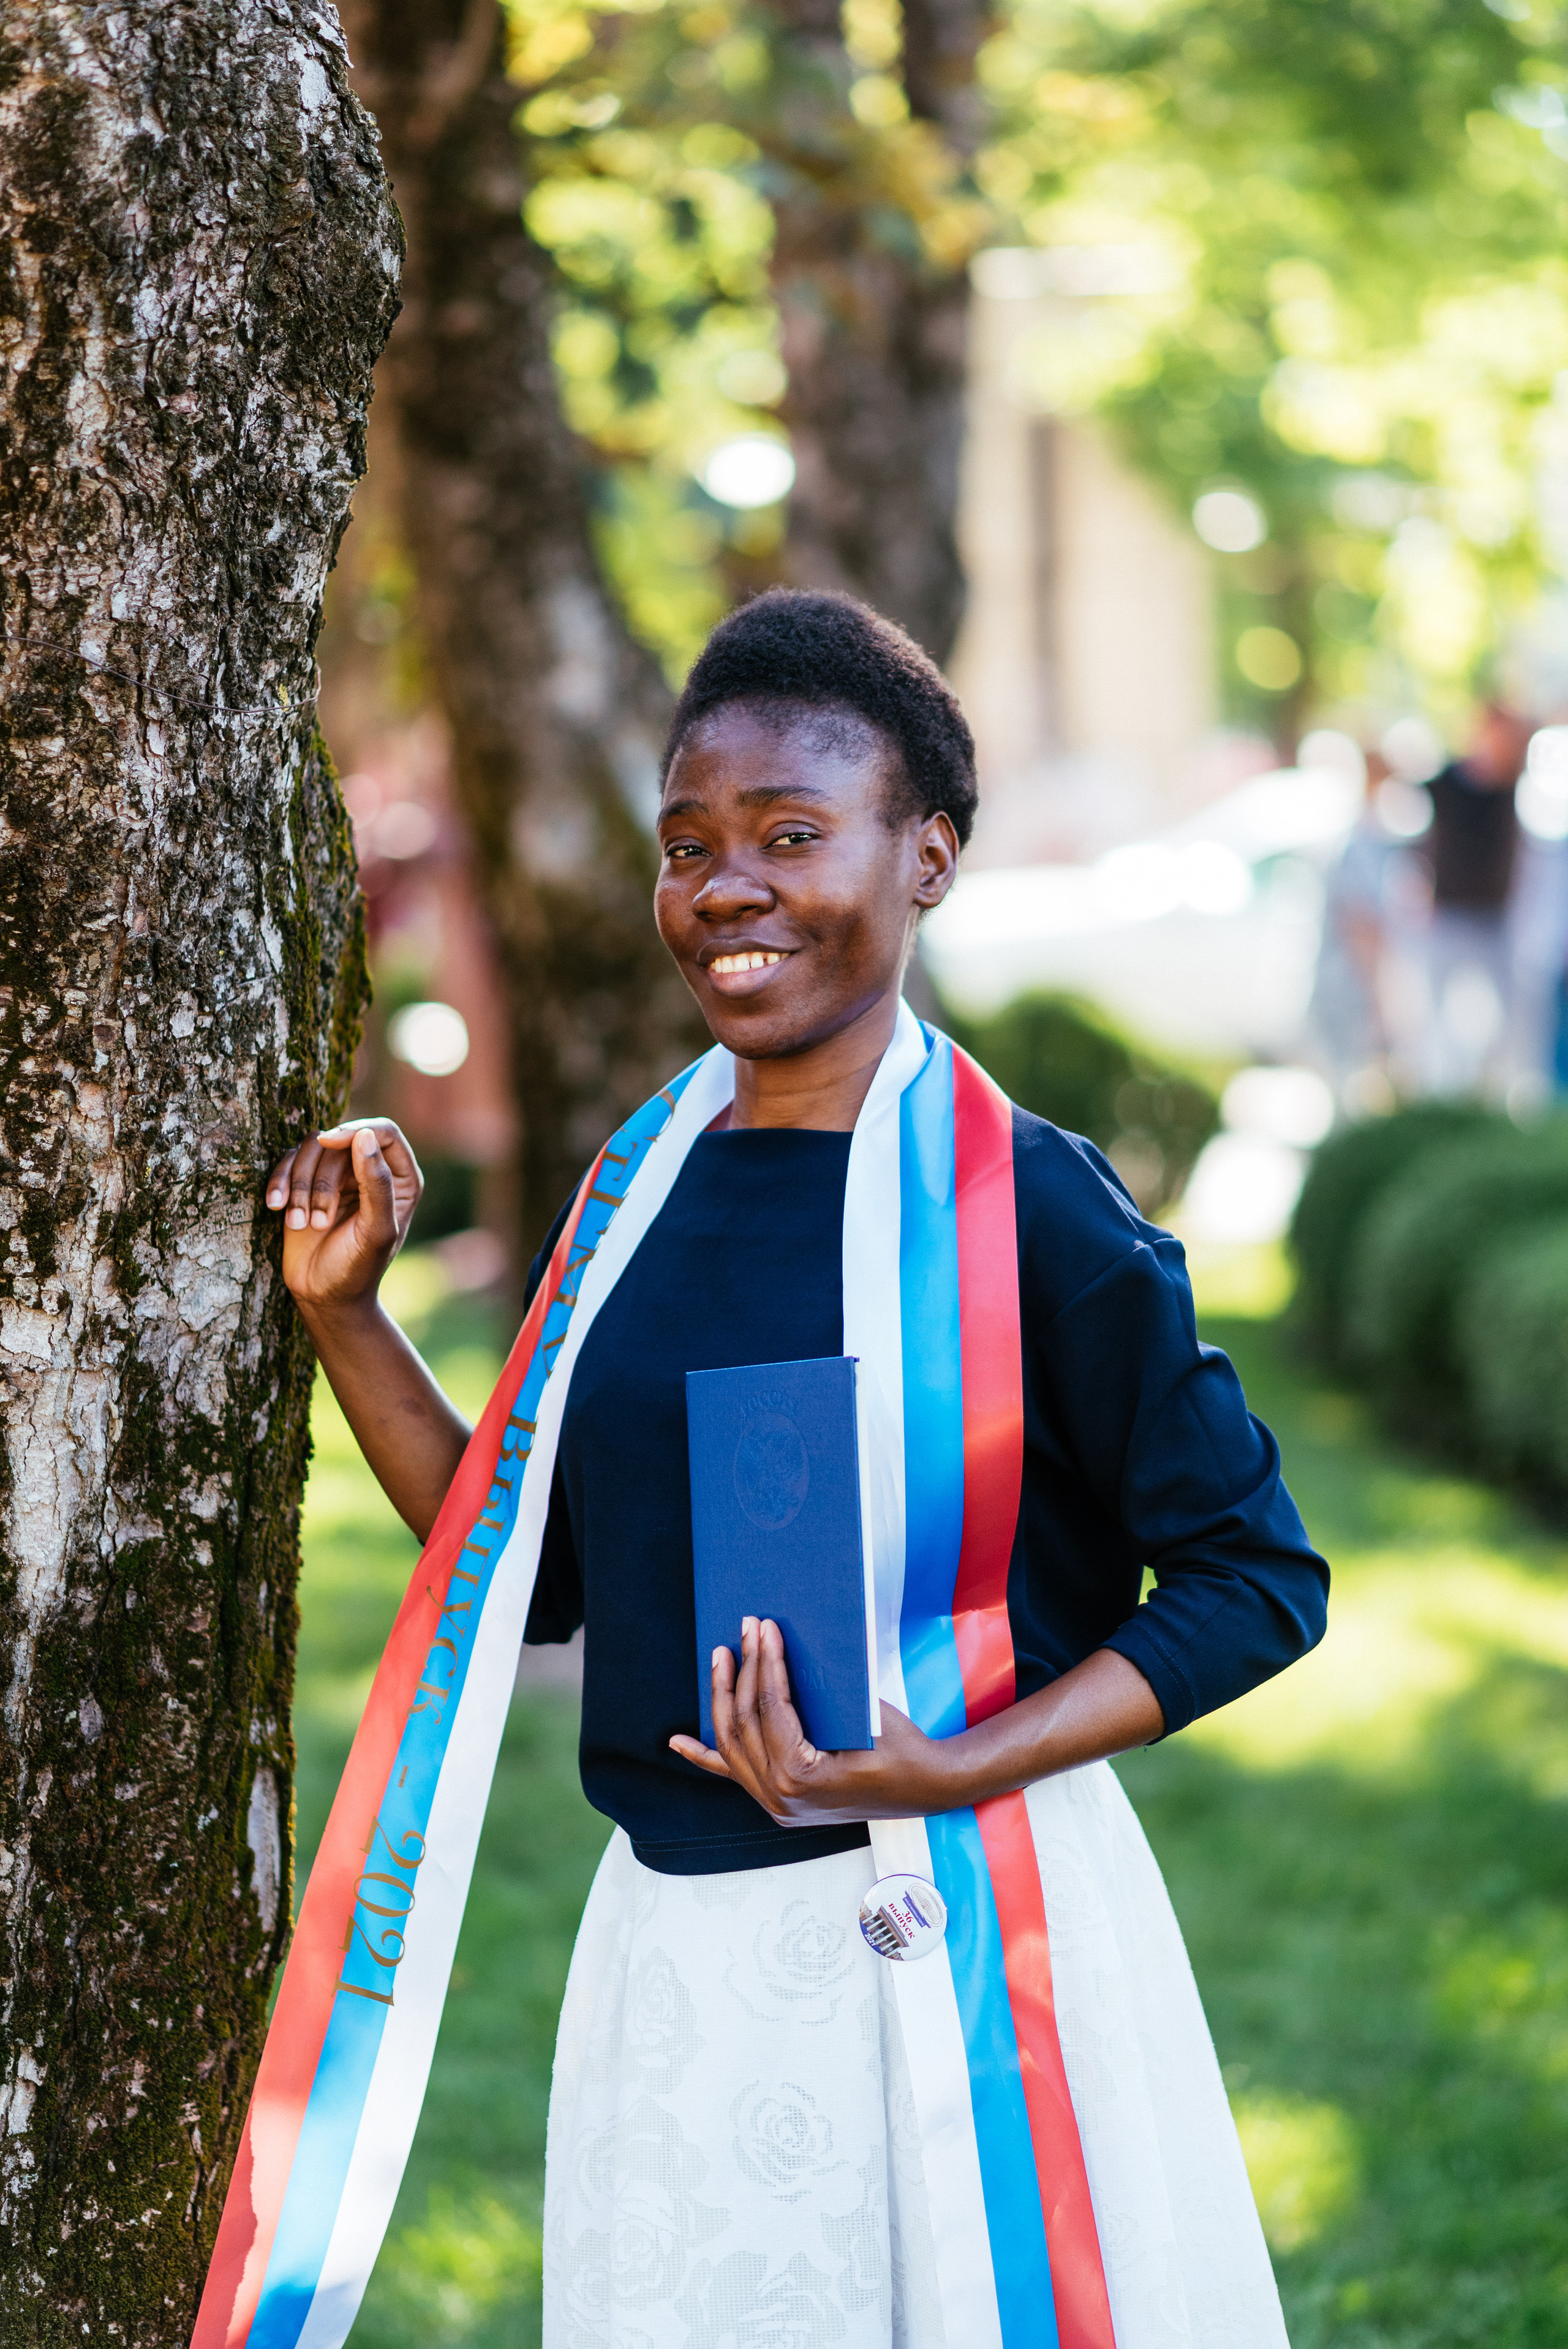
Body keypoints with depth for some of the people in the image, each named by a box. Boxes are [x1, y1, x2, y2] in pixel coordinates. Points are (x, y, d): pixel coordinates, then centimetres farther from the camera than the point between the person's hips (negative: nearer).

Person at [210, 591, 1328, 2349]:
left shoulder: (1023, 1202, -11)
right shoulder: (633, 1193, 7)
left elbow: (1253, 1580, -9)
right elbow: (531, 1572, 14)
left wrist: (946, 1774, -19)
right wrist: (343, 1313, 7)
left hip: (960, 1942, -5)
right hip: (673, 1947, 5)